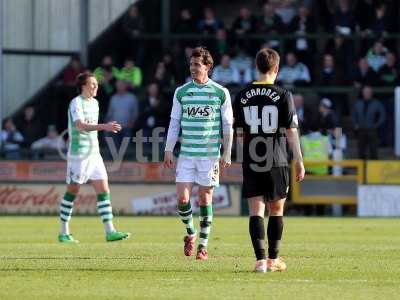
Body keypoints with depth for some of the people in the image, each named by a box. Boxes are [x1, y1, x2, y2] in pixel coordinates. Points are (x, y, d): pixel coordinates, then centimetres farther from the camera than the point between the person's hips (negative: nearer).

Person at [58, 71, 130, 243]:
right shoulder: (76, 103, -12)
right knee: (72, 192, 0)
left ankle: (110, 232, -4)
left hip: (94, 154, 8)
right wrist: (104, 127, -37)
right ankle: (64, 233, 9)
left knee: (103, 191, -1)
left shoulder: (94, 103, 14)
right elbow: (81, 126, -27)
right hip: (78, 154, -8)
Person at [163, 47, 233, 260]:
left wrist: (227, 154, 0)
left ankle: (203, 246, 10)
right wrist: (168, 150, 4)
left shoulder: (221, 93, 1)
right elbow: (174, 123, 10)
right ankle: (190, 232, 19)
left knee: (205, 198, 1)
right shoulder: (181, 92, 6)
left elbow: (227, 126, 3)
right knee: (182, 198, -7)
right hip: (186, 154, 2)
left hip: (210, 154, -2)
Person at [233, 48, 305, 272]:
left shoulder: (243, 96, 4)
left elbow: (240, 133, 9)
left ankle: (260, 259, -11)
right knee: (276, 210, 11)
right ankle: (273, 259, 15)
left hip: (251, 163, 2)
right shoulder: (283, 96, -5)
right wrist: (299, 161, 2)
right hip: (276, 163, -2)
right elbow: (291, 131, -5)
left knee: (256, 211, 0)